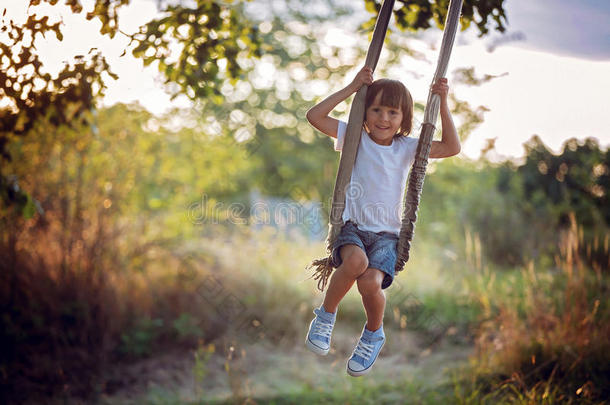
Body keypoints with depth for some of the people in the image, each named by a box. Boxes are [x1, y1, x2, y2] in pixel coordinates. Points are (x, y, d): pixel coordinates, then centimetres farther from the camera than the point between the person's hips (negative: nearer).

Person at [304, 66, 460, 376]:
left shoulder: (407, 147, 6)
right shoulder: (355, 138, 5)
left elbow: (452, 147, 1)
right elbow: (314, 116, -3)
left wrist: (443, 104, -4)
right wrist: (352, 87, -6)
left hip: (386, 234, 1)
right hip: (351, 226, -1)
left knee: (371, 282, -28)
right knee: (356, 260, -37)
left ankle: (373, 333, 5)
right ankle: (326, 315, -9)